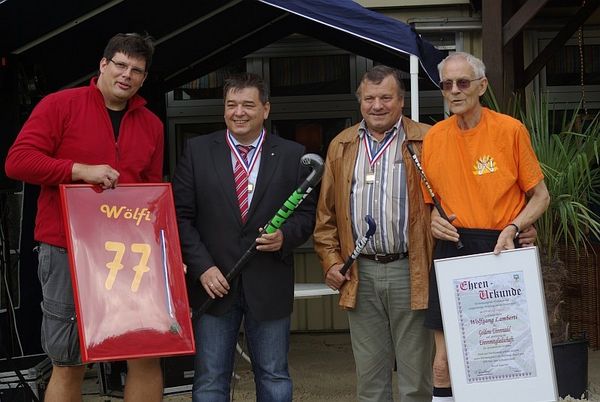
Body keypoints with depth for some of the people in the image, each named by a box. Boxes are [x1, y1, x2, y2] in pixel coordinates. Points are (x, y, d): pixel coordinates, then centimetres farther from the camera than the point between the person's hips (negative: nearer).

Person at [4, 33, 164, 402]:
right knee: (69, 363, 3)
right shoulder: (61, 105, -2)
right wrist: (81, 170, -17)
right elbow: (18, 160, -9)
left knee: (147, 354, 4)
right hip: (68, 252, -4)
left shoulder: (151, 124, 12)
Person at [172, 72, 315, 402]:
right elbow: (181, 216, 1)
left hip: (269, 286, 1)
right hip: (214, 282, 0)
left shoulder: (292, 155, 5)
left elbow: (306, 213, 7)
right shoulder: (197, 151, 3)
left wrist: (285, 236, -14)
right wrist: (202, 266, -9)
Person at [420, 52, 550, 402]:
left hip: (500, 251, -2)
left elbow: (540, 196, 2)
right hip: (452, 250, 2)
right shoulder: (434, 137, 6)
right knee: (445, 362, 2)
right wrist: (433, 220, -5)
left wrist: (512, 229, -14)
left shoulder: (511, 130, -3)